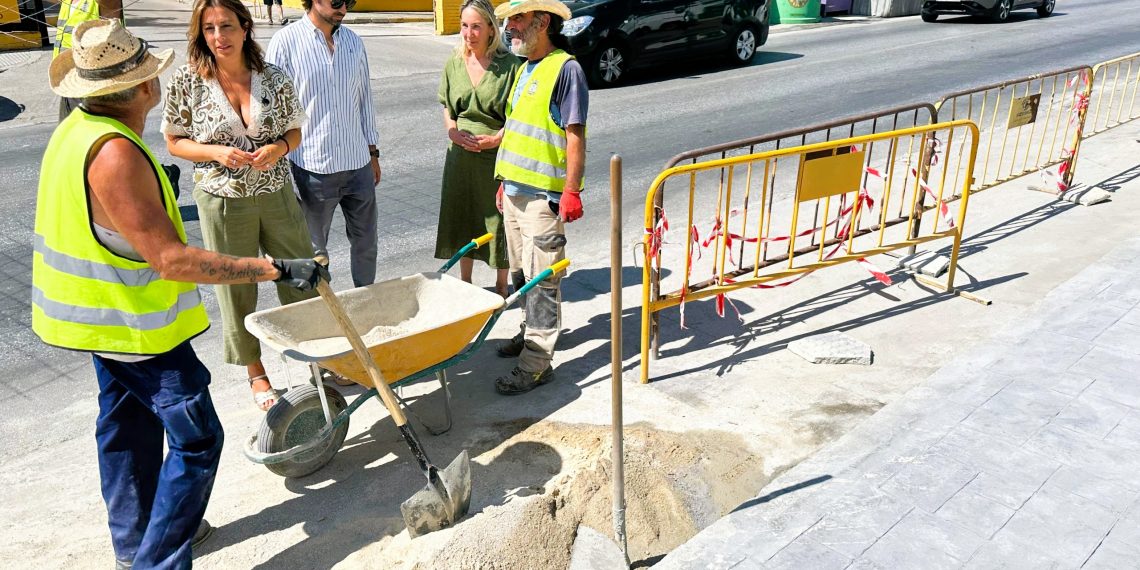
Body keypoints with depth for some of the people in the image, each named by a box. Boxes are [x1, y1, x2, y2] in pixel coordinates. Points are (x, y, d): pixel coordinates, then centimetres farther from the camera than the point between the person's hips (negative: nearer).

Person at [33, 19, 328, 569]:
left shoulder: (76, 127, 1)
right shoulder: (115, 153, -30)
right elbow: (173, 260, -33)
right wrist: (276, 268, -35)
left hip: (99, 310, 11)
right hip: (136, 322, -10)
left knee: (126, 423, 22)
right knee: (195, 438, -3)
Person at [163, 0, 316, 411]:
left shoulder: (274, 79, -4)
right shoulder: (188, 82, -8)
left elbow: (295, 131, 7)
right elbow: (174, 142, 0)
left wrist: (278, 148, -15)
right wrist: (216, 152, -18)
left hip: (277, 195, 2)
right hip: (223, 202, -1)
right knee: (236, 289, 10)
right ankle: (256, 372, 30)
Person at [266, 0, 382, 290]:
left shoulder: (353, 41, 7)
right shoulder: (285, 42, -8)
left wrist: (373, 152, 15)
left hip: (357, 164, 4)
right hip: (312, 167, -4)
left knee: (366, 244, 13)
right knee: (315, 250, 11)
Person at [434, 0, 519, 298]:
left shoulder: (509, 64, -9)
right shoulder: (455, 63, 5)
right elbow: (447, 110, 12)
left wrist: (497, 139, -19)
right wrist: (455, 133, -6)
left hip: (497, 155, -4)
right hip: (461, 155, 4)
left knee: (498, 219, 5)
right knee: (462, 217, 13)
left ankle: (501, 286, 23)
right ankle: (465, 282, 30)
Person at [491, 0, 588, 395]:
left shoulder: (564, 69, -12)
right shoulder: (525, 68, 16)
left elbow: (575, 135, -16)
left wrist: (571, 190, -20)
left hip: (543, 195, -9)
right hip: (515, 191, 9)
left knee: (541, 279, -4)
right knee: (521, 273, 19)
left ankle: (537, 364, 2)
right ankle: (531, 332, 36)